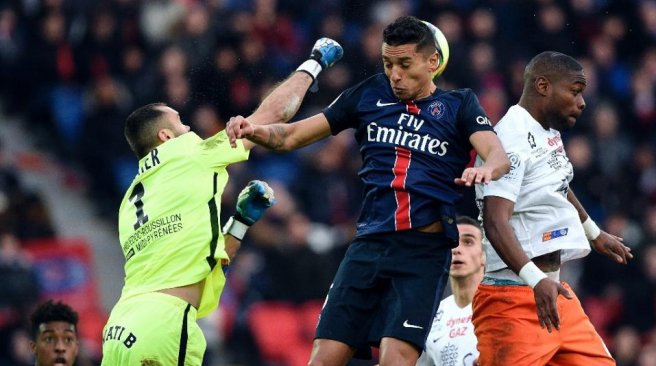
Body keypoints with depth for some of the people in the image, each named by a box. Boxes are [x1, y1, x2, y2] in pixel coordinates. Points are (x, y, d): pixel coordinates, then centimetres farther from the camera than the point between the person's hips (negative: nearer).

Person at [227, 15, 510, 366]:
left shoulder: (459, 104, 5)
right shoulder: (369, 94, 11)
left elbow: (498, 154, -11)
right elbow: (292, 136, 12)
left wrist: (487, 168, -35)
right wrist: (255, 130, -9)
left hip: (426, 249, -3)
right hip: (369, 243, 3)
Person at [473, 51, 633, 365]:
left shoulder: (550, 132, 13)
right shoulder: (512, 140, -18)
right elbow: (495, 222, -28)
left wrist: (595, 234, 46)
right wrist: (535, 280, -38)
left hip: (551, 288, 10)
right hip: (511, 295, -10)